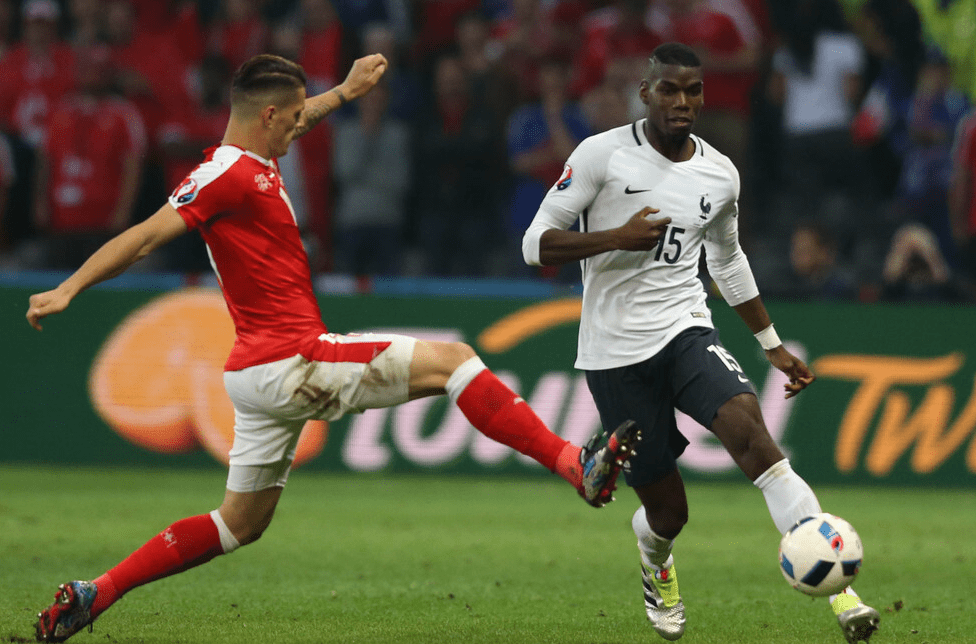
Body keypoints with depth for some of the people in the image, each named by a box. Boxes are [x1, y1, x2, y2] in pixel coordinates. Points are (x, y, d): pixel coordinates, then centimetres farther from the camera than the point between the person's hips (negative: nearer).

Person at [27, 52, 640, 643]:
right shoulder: (231, 174, -14)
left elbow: (290, 121, 38)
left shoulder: (251, 163, 14)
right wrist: (67, 291, -24)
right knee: (451, 360, -8)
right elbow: (148, 236, -20)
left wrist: (346, 91, 45)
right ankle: (577, 465, -13)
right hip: (290, 362, -10)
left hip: (264, 372, 10)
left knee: (240, 524, 17)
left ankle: (94, 594, 16)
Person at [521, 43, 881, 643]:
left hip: (686, 329, 2)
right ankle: (657, 571, 41)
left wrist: (775, 346, 25)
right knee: (667, 509, 0)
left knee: (749, 430, -28)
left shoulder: (720, 175, 7)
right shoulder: (603, 155, -6)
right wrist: (616, 238, -22)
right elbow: (537, 242, -7)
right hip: (615, 351, -2)